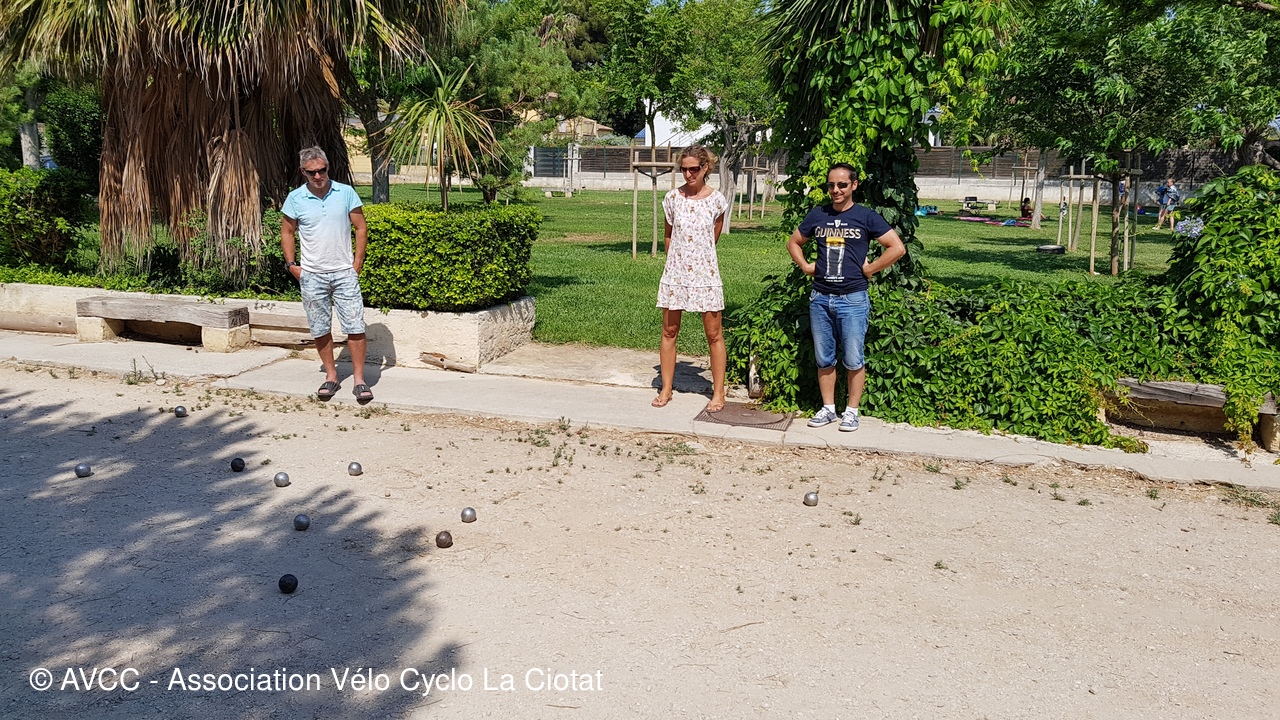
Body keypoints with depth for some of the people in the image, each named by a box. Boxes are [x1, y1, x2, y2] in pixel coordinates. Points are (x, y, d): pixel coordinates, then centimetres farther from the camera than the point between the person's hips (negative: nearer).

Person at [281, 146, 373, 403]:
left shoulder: (346, 193, -3)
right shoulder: (295, 199, -1)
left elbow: (361, 228, 2)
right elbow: (287, 232, 10)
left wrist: (357, 263, -3)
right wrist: (291, 264, 2)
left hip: (344, 272, -1)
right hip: (312, 275, 1)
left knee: (355, 327, -4)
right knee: (320, 329, 8)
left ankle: (359, 380, 4)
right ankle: (331, 376, 22)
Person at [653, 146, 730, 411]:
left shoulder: (717, 200, -4)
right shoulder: (672, 198, -1)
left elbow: (714, 238, 10)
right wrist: (678, 258, 13)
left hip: (705, 273, -1)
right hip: (675, 272, 2)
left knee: (714, 334, 2)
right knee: (669, 331, 7)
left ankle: (718, 392, 12)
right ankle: (666, 389, 18)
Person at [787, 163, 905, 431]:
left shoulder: (866, 217, -3)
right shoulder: (817, 215, 8)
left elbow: (897, 248, -5)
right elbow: (793, 242, 22)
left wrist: (869, 269, -6)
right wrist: (805, 266, 8)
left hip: (853, 298, -4)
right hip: (820, 298, 4)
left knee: (853, 359, 1)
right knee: (824, 359, 10)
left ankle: (851, 411, 13)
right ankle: (828, 409, 20)